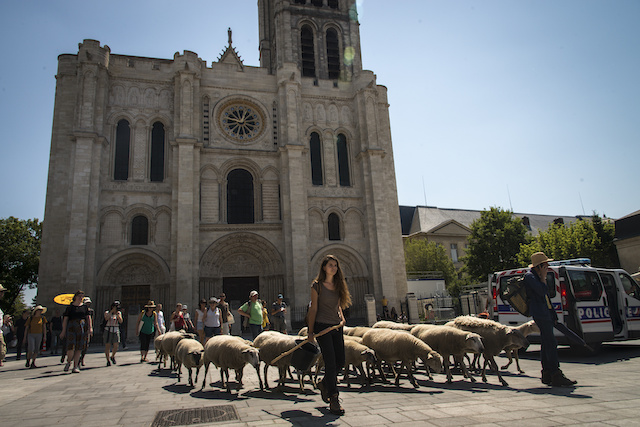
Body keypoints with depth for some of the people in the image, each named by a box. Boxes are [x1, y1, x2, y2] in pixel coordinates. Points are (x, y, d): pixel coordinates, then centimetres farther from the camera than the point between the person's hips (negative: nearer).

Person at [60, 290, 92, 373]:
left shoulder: (84, 307, 12)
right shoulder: (70, 307, 5)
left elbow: (88, 317, 9)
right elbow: (65, 319, 4)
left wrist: (90, 327, -3)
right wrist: (64, 331, -2)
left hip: (83, 328, 2)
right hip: (71, 328, -2)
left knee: (79, 348, 1)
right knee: (71, 347, -11)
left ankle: (75, 366, 7)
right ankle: (68, 362, 17)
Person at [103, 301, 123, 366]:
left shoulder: (119, 313, 9)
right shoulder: (107, 313, 1)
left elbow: (120, 321, -3)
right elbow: (106, 318, -20)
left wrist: (117, 313, -11)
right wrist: (112, 311, -19)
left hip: (116, 331, 2)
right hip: (108, 331, -2)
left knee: (116, 346, -6)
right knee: (107, 346, -1)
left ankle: (112, 357, 20)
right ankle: (108, 360, 11)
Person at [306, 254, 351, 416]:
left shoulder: (338, 285, 12)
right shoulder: (317, 285, -6)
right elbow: (313, 309, -5)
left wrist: (342, 318, 1)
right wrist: (310, 332, -6)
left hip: (336, 327, 6)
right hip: (322, 326, -6)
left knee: (340, 361, 9)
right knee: (331, 363, -8)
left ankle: (324, 384, 35)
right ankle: (333, 400, 1)